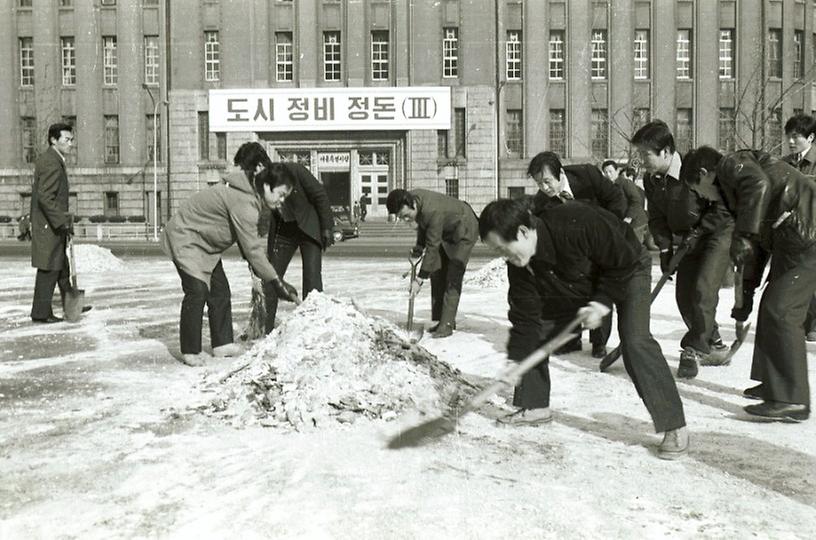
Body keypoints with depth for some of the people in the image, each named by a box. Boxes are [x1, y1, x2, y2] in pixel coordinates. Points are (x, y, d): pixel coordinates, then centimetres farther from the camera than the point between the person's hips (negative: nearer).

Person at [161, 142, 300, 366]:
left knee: (220, 290, 7)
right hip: (185, 237, -10)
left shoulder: (250, 192, -1)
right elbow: (252, 248, -32)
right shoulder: (243, 202, -32)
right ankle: (190, 351, -7)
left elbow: (249, 239, 7)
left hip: (204, 241, 10)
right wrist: (277, 282, -28)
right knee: (197, 291, -16)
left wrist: (254, 265, -1)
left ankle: (222, 343, 14)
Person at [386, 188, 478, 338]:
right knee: (437, 274, 6)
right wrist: (419, 247, 8)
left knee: (453, 279, -16)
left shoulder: (433, 212, -41)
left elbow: (432, 248, -37)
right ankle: (442, 319, 11)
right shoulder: (411, 198, -15)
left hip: (464, 231, -9)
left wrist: (419, 279, -34)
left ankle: (447, 324, -15)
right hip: (446, 231, 9)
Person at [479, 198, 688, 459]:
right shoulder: (519, 265, -21)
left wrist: (603, 302, -30)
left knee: (635, 342, -24)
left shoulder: (578, 225, -41)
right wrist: (516, 360, -20)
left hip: (628, 272, -6)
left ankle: (675, 427, -15)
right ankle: (535, 406, 15)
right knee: (534, 331, -1)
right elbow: (524, 316, -15)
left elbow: (623, 262, -28)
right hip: (575, 288, 6)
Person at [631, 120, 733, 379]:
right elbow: (657, 218, 1)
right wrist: (665, 249, -10)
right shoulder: (650, 180, -6)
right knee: (684, 296, 4)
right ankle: (714, 347, 21)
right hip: (686, 240, 7)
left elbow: (724, 208, -21)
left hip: (717, 232, -7)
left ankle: (694, 349, -7)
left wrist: (696, 233, -21)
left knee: (703, 289, -19)